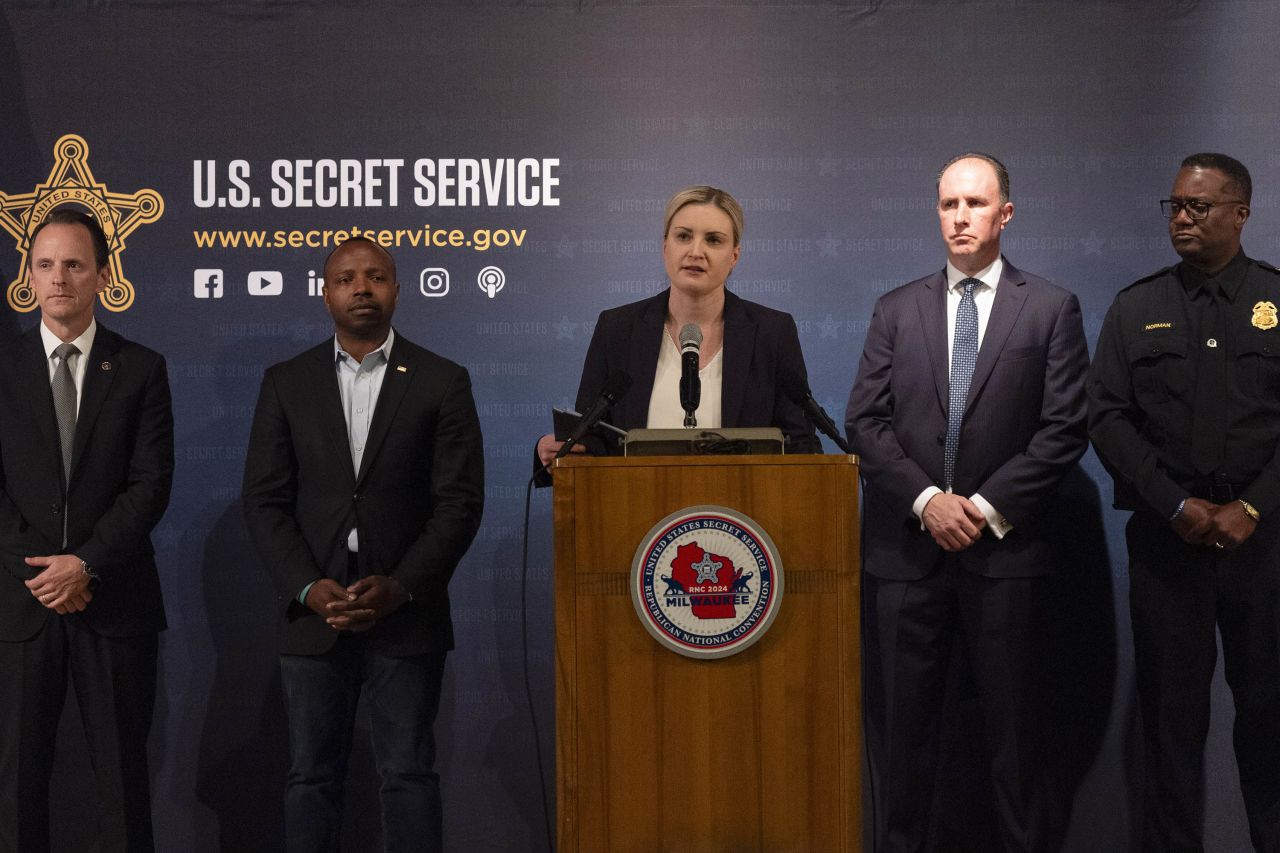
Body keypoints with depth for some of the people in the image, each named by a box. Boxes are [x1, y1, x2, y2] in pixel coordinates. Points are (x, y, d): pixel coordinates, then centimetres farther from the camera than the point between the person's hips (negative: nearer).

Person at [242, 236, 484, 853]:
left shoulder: (443, 382, 3)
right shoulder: (286, 383, 8)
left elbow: (460, 501, -2)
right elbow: (264, 500, 4)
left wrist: (400, 587, -13)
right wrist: (309, 588, -10)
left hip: (406, 615, -1)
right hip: (314, 615, 2)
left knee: (408, 774, 4)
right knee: (312, 776, 7)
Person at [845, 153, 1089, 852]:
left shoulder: (1050, 308, 4)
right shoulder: (897, 310, 10)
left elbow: (1064, 428, -2)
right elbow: (865, 422, 3)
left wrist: (988, 505, -10)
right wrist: (927, 499, -9)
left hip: (1004, 548, -2)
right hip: (905, 546, 2)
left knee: (1011, 725, 5)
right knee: (903, 723, 6)